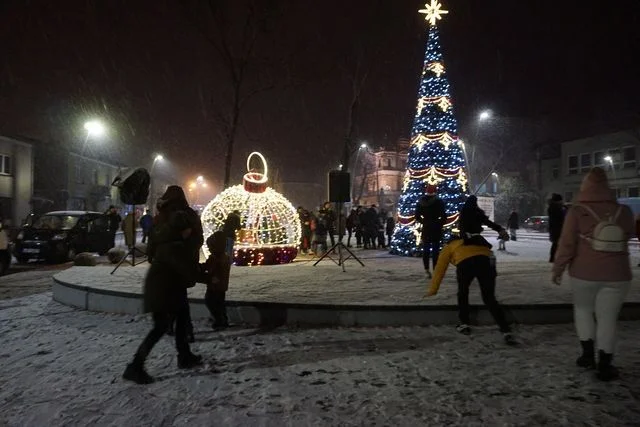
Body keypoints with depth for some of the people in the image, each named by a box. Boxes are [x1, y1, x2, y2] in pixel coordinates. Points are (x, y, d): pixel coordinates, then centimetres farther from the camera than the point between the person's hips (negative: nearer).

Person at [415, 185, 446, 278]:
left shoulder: (420, 202, 3)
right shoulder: (439, 202, -7)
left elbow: (417, 217, 3)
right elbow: (444, 217, -11)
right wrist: (440, 224, 5)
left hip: (426, 228, 3)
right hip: (436, 228, -3)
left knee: (426, 249, 10)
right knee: (435, 249, 1)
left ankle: (427, 269, 3)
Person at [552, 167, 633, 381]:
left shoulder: (577, 211, -11)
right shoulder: (624, 211, -2)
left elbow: (566, 245, -10)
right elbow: (628, 235, 18)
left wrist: (558, 269, 0)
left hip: (584, 273, -1)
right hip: (617, 275, 2)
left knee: (583, 309, 21)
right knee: (607, 318, 9)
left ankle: (588, 353, 19)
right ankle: (604, 365, 11)